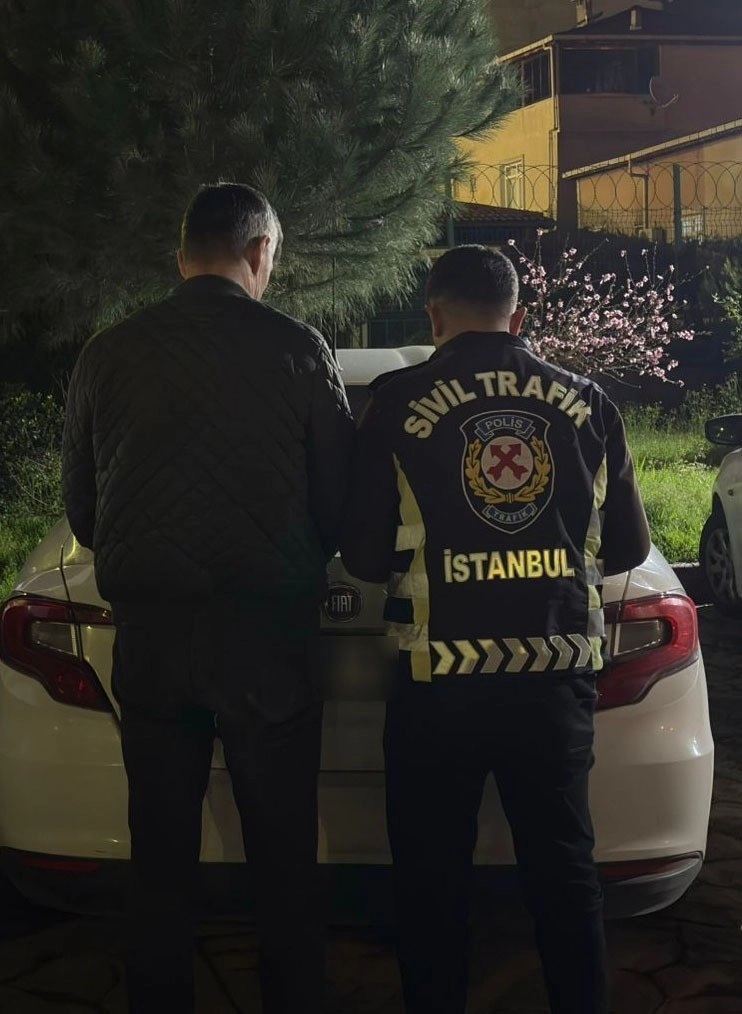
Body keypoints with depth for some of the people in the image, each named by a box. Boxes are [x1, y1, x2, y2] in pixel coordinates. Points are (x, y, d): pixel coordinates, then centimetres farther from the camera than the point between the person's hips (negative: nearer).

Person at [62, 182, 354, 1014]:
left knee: (160, 858, 14)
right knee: (283, 860, 9)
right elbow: (340, 500, -2)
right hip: (264, 633, -2)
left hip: (147, 633, 3)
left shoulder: (107, 354, 2)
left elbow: (80, 507, 9)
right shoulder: (295, 350, -6)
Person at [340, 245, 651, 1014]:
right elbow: (627, 547, 10)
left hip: (441, 677, -2)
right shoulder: (587, 403, 3)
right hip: (559, 672, 3)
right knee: (563, 869, 16)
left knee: (432, 878, 12)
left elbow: (364, 556, -2)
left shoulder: (399, 402, -5)